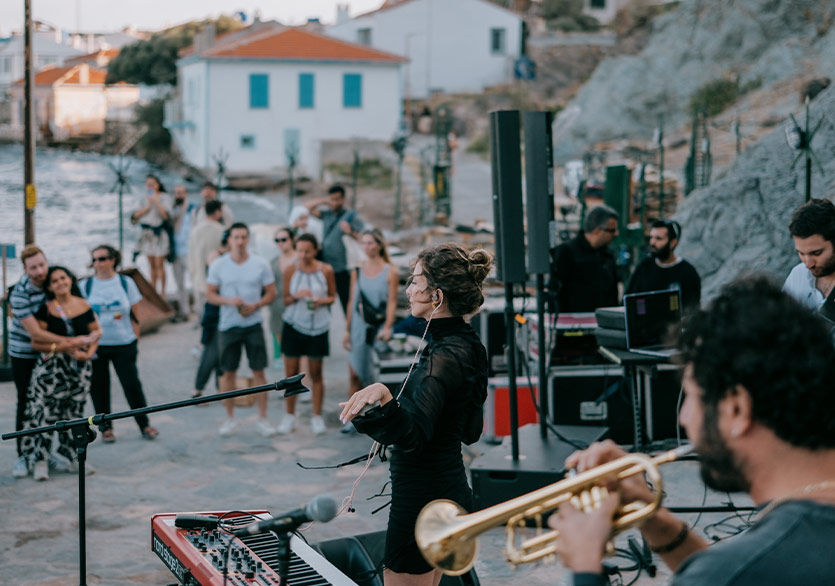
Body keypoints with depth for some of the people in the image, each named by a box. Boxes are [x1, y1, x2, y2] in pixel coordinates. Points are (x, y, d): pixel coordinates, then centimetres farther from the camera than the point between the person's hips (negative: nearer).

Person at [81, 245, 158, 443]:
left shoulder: (126, 283, 1)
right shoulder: (85, 285, 0)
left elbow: (135, 316, 6)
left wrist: (135, 340, 1)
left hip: (124, 345, -1)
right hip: (95, 345, 1)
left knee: (132, 385, -1)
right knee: (98, 387, 5)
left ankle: (144, 424, 14)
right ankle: (106, 427, 19)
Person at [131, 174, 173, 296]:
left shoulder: (164, 197, -3)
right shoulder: (145, 199, 12)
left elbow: (166, 216, -15)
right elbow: (134, 217, 5)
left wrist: (156, 202, -19)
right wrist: (147, 208, -7)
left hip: (159, 234, -5)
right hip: (147, 234, 5)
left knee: (159, 264, -9)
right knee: (152, 265, 8)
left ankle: (161, 292, -8)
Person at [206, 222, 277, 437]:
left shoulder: (261, 264, -1)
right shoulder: (218, 265, -1)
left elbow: (271, 294, 3)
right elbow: (210, 295, 1)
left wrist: (255, 306, -15)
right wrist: (229, 301, -18)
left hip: (253, 324, 0)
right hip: (228, 325, 0)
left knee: (259, 371, 0)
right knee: (228, 372, 6)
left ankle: (262, 419, 8)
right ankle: (230, 418, 18)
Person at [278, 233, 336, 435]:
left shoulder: (326, 270, -4)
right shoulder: (290, 270, -2)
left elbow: (332, 295, 7)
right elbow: (285, 299, 3)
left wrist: (322, 301, -14)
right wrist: (297, 296, -18)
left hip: (318, 326, -1)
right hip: (294, 324, 1)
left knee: (316, 373, 6)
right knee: (291, 372, 3)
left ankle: (317, 417, 15)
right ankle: (289, 416, 15)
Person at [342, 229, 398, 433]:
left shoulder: (390, 272, -3)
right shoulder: (357, 272, 8)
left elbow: (392, 301, -7)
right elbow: (352, 301, 10)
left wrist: (387, 328, -17)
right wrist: (347, 330, 8)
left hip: (380, 326, -3)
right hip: (360, 325, 3)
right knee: (354, 373, 0)